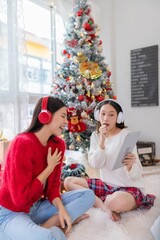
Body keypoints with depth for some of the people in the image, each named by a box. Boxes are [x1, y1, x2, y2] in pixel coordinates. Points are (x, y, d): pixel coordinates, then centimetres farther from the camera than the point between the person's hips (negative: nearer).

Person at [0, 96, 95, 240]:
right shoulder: (22, 143, -23)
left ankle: (46, 226, -12)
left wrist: (61, 208, -14)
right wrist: (50, 168, -18)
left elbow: (53, 185, 5)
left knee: (88, 195, -3)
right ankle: (54, 226, -7)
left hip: (37, 206, 8)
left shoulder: (58, 144, -2)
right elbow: (21, 198, -23)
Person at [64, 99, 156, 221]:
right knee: (68, 182, -5)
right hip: (106, 184, 6)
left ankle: (101, 200, -6)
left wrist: (130, 165, -41)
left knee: (116, 202, -40)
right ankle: (105, 205, -13)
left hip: (129, 187, -6)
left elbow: (136, 175, -17)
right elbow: (96, 164, -12)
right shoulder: (95, 136, 1)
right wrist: (102, 140, -24)